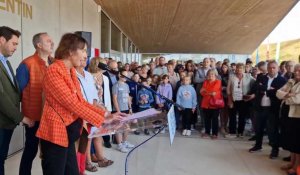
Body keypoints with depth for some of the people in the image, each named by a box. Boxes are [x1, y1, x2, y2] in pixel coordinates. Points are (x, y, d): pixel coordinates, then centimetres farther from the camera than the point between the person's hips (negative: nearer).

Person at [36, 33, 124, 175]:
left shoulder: (71, 72, 11)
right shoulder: (54, 71, -17)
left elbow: (80, 101, 8)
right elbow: (72, 103, -22)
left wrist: (105, 114, -2)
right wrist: (102, 120, -19)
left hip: (68, 133, 8)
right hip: (55, 133, -8)